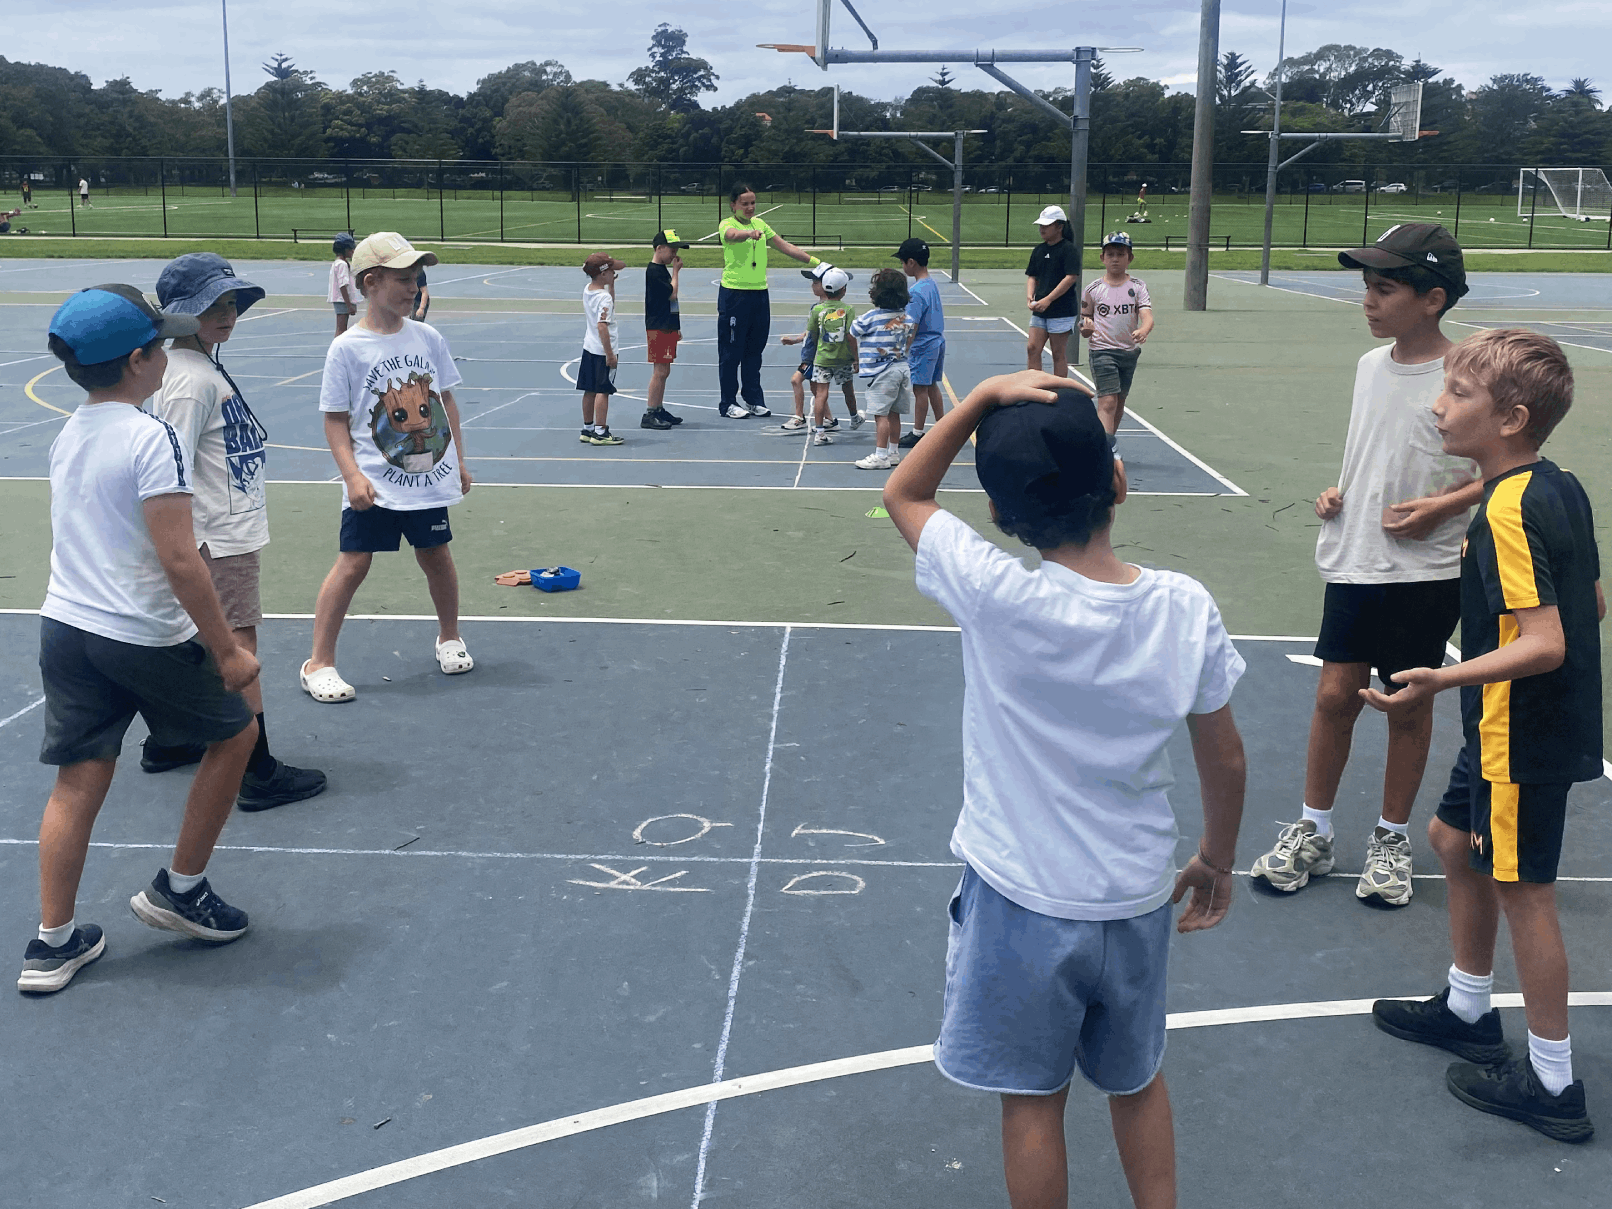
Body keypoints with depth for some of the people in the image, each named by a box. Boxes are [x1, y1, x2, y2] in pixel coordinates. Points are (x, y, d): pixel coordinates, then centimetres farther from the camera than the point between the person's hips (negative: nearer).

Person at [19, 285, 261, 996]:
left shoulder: (66, 436, 8)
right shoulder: (152, 439, -17)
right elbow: (179, 560, -21)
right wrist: (227, 650, -15)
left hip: (65, 624, 7)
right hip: (144, 638, -7)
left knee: (79, 779, 11)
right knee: (234, 733, 14)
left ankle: (53, 943, 13)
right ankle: (178, 890, 21)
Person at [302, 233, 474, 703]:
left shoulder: (428, 338, 3)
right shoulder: (346, 348, -9)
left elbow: (446, 400, 13)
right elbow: (336, 419, -6)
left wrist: (459, 460, 12)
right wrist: (352, 475, -15)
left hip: (430, 475, 4)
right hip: (375, 483, -4)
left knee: (436, 555, 13)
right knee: (353, 563, -6)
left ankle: (449, 637, 36)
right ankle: (319, 663, 4)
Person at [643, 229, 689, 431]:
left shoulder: (663, 270, 17)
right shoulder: (654, 271, -14)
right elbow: (672, 293, -19)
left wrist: (676, 328, 24)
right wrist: (676, 271, -8)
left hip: (667, 327, 10)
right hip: (658, 329, -10)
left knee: (664, 371, 13)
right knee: (660, 371, -11)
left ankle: (659, 410, 20)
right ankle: (649, 415, -9)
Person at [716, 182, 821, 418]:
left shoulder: (760, 224, 12)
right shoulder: (727, 224, -7)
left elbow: (784, 246, 16)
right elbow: (733, 235, -32)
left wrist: (814, 261, 11)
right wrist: (750, 233, -53)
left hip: (759, 294, 6)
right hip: (734, 294, -6)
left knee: (755, 350, 11)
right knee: (731, 352, -1)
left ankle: (753, 398, 21)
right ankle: (727, 404, 7)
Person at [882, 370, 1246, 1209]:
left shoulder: (995, 597, -24)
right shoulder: (1184, 607, -14)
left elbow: (902, 494, -6)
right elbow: (1225, 758, -1)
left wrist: (984, 397, -12)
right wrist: (1216, 860, 14)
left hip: (1021, 904, -3)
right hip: (1137, 901, 3)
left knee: (1033, 1102, 16)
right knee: (1138, 1084, 26)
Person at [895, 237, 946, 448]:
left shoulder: (916, 292, -21)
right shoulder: (932, 284, 7)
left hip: (923, 346, -9)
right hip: (937, 342, 9)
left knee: (920, 389, 1)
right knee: (931, 386, 17)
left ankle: (917, 434, 10)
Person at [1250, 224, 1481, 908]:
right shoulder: (1371, 365, 7)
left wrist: (1442, 505, -18)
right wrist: (1338, 493, 5)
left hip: (1426, 575, -5)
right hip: (1354, 563, 5)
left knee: (1408, 705, 7)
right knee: (1334, 695, 5)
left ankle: (1392, 839, 23)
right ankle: (1312, 833, 19)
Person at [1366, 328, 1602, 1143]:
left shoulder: (1509, 510, -24)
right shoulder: (1561, 491, 4)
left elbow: (1544, 643, -28)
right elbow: (1588, 607, 13)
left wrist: (1443, 680, -38)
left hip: (1522, 739, -10)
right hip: (1527, 727, 10)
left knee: (1521, 890, 1)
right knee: (1453, 839, 22)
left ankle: (1552, 1084, 15)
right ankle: (1468, 1010, 38)